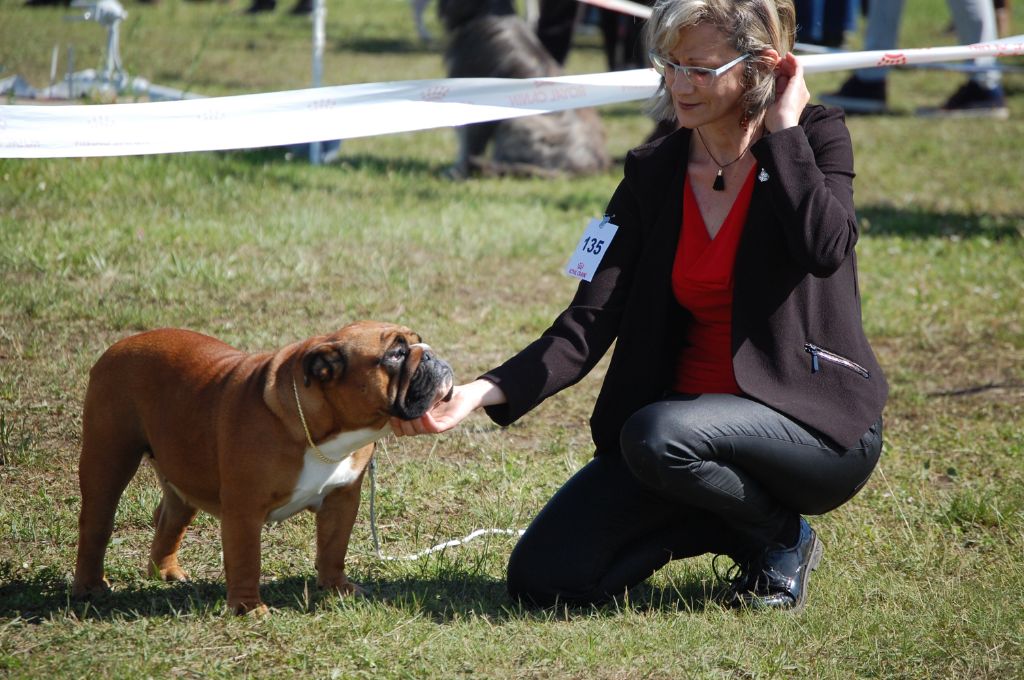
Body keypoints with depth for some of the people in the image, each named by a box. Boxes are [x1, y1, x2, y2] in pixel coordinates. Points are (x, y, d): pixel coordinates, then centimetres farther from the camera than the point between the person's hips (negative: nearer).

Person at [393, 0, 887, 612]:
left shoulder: (816, 138, -7)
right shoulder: (653, 174, 3)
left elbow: (826, 249, -29)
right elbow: (592, 320, -5)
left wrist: (782, 129, -18)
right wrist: (484, 393, -21)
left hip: (818, 423, -5)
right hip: (692, 413, 5)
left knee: (658, 437, -35)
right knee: (544, 578, -8)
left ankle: (782, 540, -5)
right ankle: (734, 518, 12)